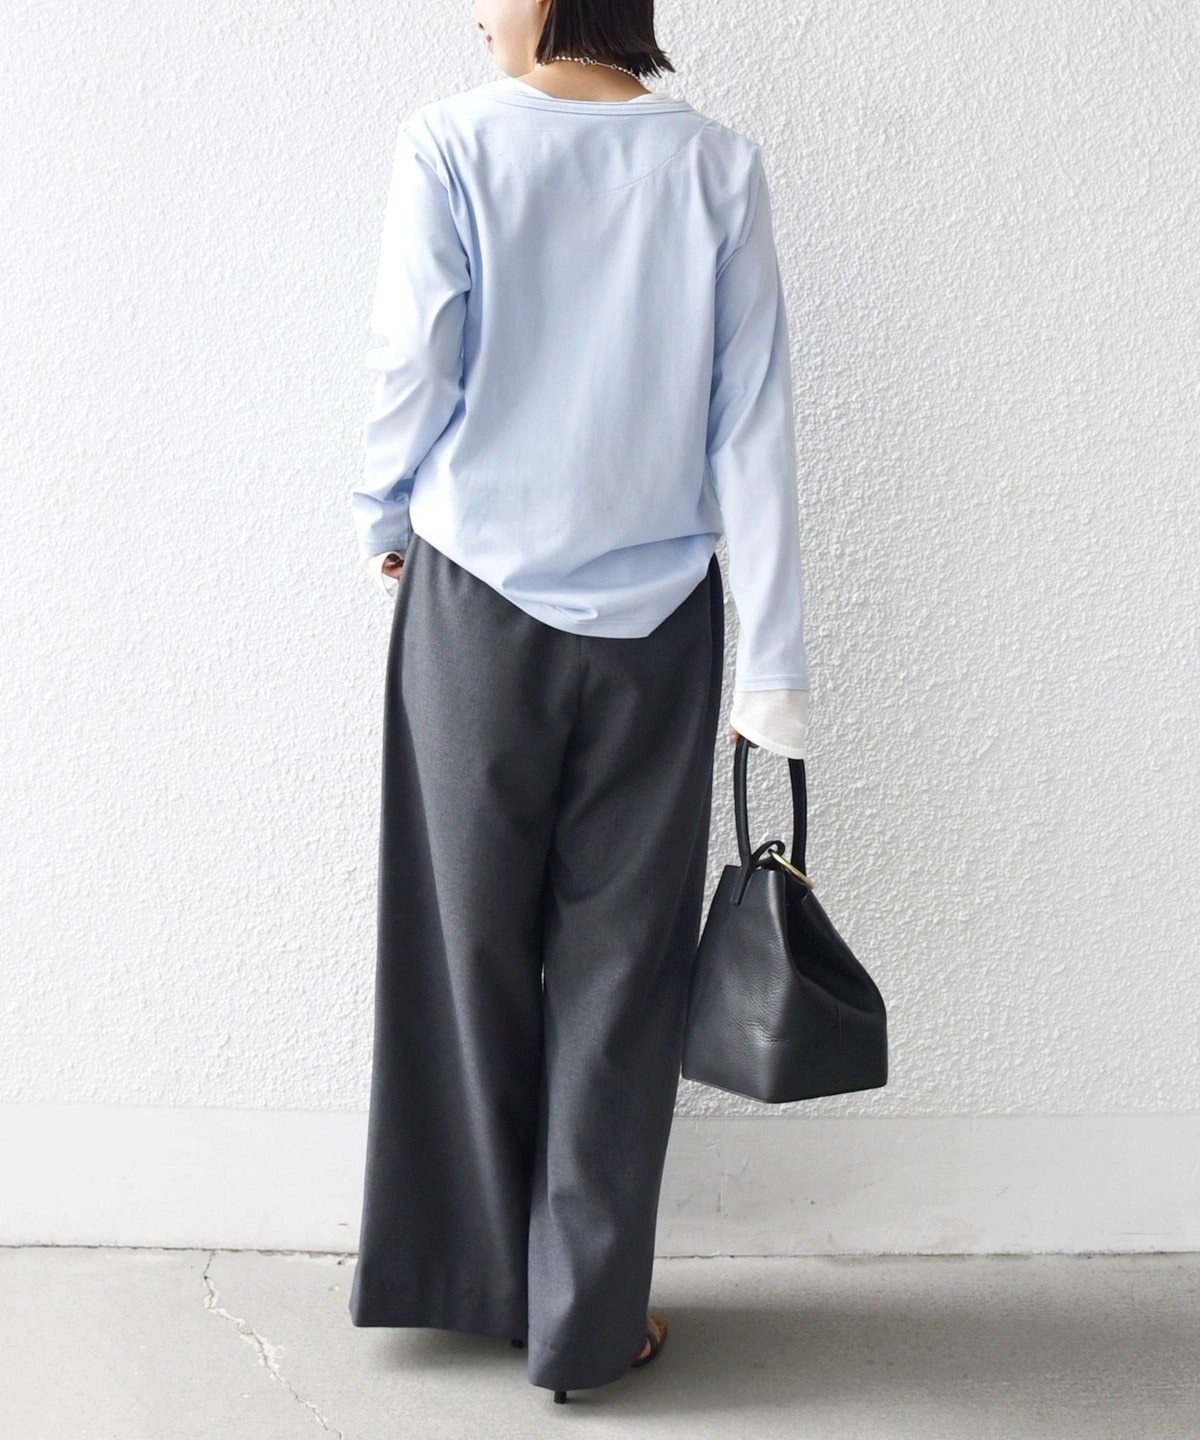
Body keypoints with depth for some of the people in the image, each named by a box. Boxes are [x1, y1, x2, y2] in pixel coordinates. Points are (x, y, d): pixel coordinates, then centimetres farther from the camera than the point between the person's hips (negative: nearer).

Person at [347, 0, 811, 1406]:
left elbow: (411, 368, -6)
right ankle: (588, 1316, 18)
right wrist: (772, 665, 0)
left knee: (471, 944, 14)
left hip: (478, 603, -1)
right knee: (620, 962, 8)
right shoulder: (718, 164, -2)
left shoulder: (449, 143, -7)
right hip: (656, 618, 1)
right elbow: (752, 434, -3)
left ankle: (476, 1273, 28)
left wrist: (382, 519, 15)